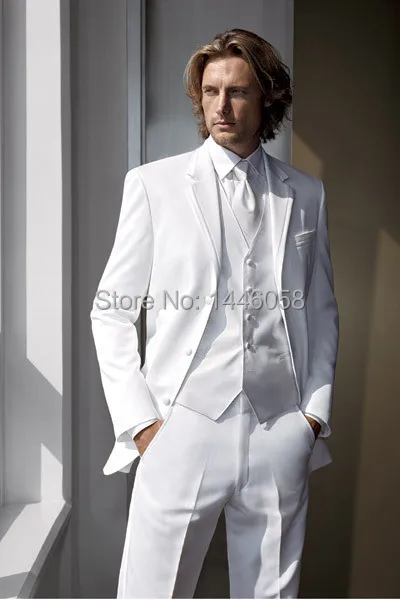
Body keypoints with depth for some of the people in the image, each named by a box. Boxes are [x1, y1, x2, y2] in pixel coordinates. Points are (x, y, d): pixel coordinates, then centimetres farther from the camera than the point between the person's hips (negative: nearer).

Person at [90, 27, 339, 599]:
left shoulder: (307, 194, 8)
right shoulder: (153, 183, 1)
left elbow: (322, 311, 14)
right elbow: (112, 312, 1)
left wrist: (316, 412, 7)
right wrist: (138, 420, -5)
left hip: (282, 438, 3)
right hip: (184, 432, -2)